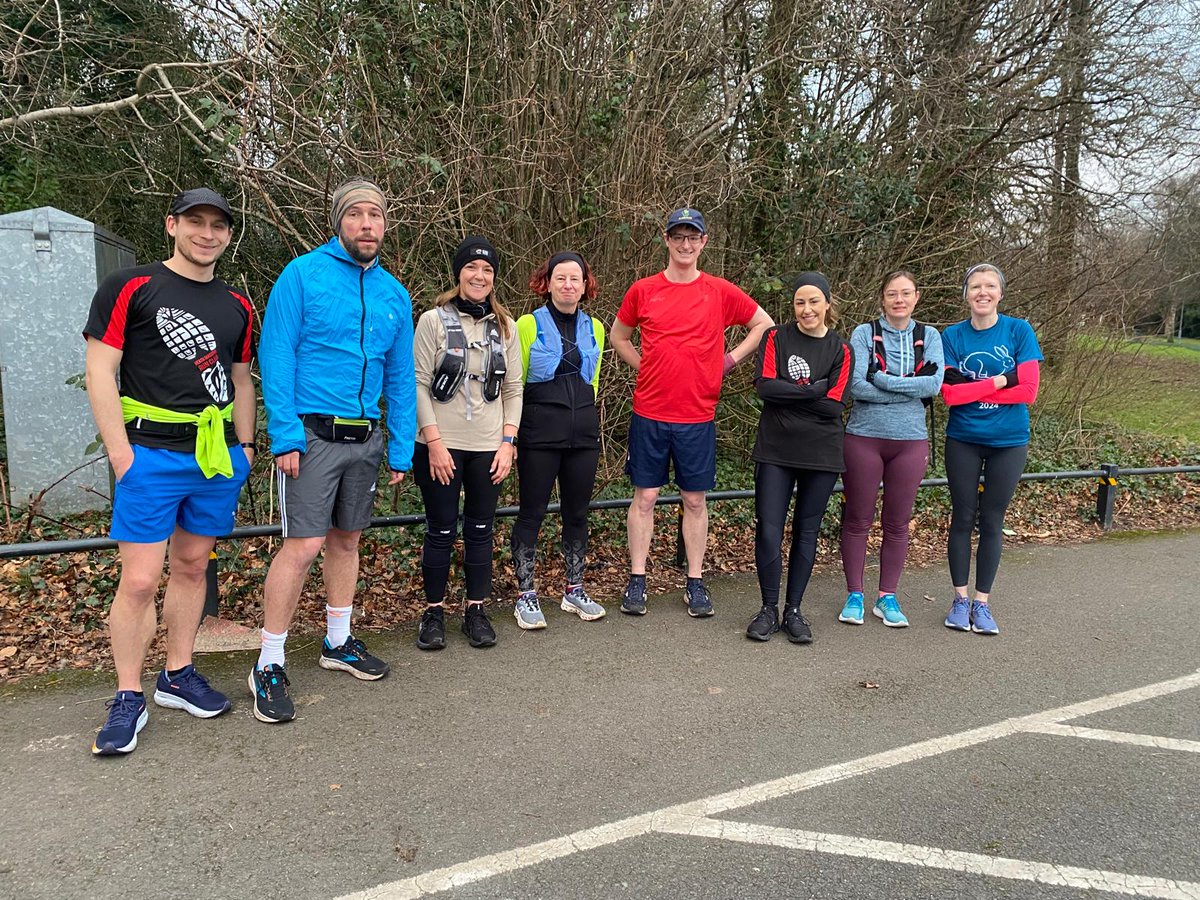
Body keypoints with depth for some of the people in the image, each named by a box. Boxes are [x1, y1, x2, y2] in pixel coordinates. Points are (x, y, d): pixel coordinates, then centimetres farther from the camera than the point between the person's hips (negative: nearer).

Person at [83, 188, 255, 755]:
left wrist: (244, 446, 12)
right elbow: (100, 373, -6)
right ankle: (128, 698, 11)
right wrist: (121, 455, -12)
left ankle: (177, 676, 26)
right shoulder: (130, 288, -2)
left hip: (219, 456, 5)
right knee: (140, 580, -4)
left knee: (191, 566, 13)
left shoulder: (237, 306, 13)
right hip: (152, 455, -4)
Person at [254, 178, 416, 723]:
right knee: (303, 546, -8)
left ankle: (338, 643, 31)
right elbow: (276, 356, -10)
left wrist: (401, 448, 7)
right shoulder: (303, 274, -5)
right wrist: (285, 436, -17)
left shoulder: (394, 294, 10)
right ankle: (269, 665, 7)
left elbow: (401, 377, 12)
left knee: (346, 540, 15)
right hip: (312, 434, -5)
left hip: (365, 438, 6)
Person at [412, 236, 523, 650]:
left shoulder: (504, 326, 8)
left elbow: (513, 388, 8)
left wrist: (508, 442, -1)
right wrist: (434, 442, -11)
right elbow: (419, 384, -5)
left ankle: (476, 610, 22)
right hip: (441, 446, -3)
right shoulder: (434, 320, -2)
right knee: (441, 530, 4)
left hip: (488, 447, 3)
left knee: (481, 529, 9)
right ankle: (434, 612, 19)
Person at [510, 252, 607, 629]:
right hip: (539, 433, -4)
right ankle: (526, 595, 12)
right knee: (532, 512, 1)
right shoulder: (529, 324, -2)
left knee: (577, 513, 10)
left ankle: (574, 590, 23)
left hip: (583, 433, 4)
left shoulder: (594, 328, 10)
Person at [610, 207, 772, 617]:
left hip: (698, 416, 0)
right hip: (649, 413, 0)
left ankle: (695, 583, 19)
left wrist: (731, 359, 3)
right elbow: (619, 336, 17)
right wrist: (646, 367, 4)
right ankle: (637, 580, 16)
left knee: (695, 500, 8)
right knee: (645, 496, 5)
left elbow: (764, 324, 13)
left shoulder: (721, 292, 2)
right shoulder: (643, 291, 3)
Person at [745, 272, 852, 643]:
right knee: (768, 530, -4)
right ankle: (769, 609, 13)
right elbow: (765, 385, -12)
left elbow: (834, 406, -9)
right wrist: (813, 390, -12)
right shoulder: (776, 338, 3)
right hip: (775, 451, 0)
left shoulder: (841, 351, 3)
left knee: (807, 532, 8)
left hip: (821, 455, 1)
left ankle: (794, 610, 21)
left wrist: (787, 394, -10)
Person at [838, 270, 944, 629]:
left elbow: (934, 384, -10)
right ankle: (854, 595, 18)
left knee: (897, 523, 9)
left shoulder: (929, 336, 6)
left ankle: (887, 597, 22)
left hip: (910, 441, 2)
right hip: (864, 437, -2)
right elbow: (855, 386, -15)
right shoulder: (864, 333, -2)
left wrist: (881, 378, -14)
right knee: (858, 520, 5)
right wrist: (911, 390, -12)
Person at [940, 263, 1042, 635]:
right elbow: (949, 393, -13)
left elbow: (1028, 391, -13)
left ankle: (982, 602, 19)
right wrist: (1000, 380, -16)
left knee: (992, 521, 8)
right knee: (962, 518, 7)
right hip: (963, 440, 0)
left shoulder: (1019, 331, -5)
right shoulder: (953, 336, -3)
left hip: (1008, 441, 0)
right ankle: (960, 599, 19)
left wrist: (970, 388, -15)